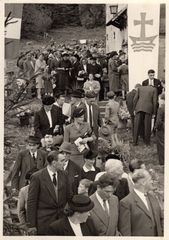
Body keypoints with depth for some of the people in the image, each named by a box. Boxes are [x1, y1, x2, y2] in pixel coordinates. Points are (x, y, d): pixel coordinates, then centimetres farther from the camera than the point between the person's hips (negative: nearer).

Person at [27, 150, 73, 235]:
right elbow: (31, 202, -9)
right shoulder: (37, 177, -10)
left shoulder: (63, 175, 6)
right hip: (44, 222, -4)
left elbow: (69, 197, 13)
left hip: (62, 218, 4)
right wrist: (31, 225, -11)